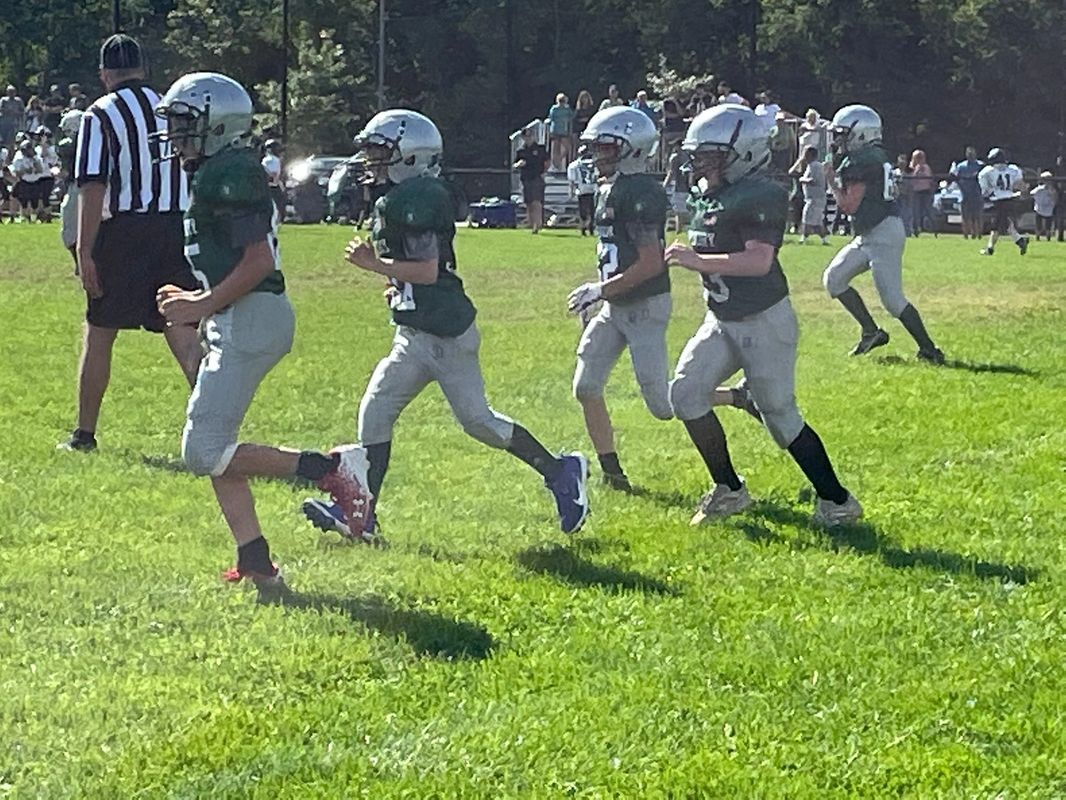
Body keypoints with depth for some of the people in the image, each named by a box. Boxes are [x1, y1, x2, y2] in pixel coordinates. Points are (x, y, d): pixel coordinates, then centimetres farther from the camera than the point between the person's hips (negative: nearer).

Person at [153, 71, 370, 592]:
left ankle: (330, 468, -10)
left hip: (249, 321, -11)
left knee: (205, 452, -11)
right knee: (210, 448, 11)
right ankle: (257, 565, 13)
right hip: (237, 323, 11)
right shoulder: (221, 173, 17)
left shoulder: (230, 175, -15)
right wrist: (194, 299, 16)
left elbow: (258, 262, -20)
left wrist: (202, 306, -15)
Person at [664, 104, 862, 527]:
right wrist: (688, 256, 4)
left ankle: (836, 501, 11)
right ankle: (729, 491, 10)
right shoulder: (706, 197, 8)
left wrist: (697, 260, -28)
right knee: (686, 392, -2)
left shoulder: (761, 197, -19)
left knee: (780, 415, -3)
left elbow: (759, 261, -29)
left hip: (765, 321, -9)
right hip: (722, 321, 9)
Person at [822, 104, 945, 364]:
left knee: (892, 299, -11)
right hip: (869, 235, 11)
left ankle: (929, 350, -8)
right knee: (834, 278, 12)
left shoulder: (863, 162, -15)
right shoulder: (873, 157, 14)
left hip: (883, 234, -11)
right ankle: (871, 331, 13)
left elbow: (850, 206, -15)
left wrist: (831, 180, -2)